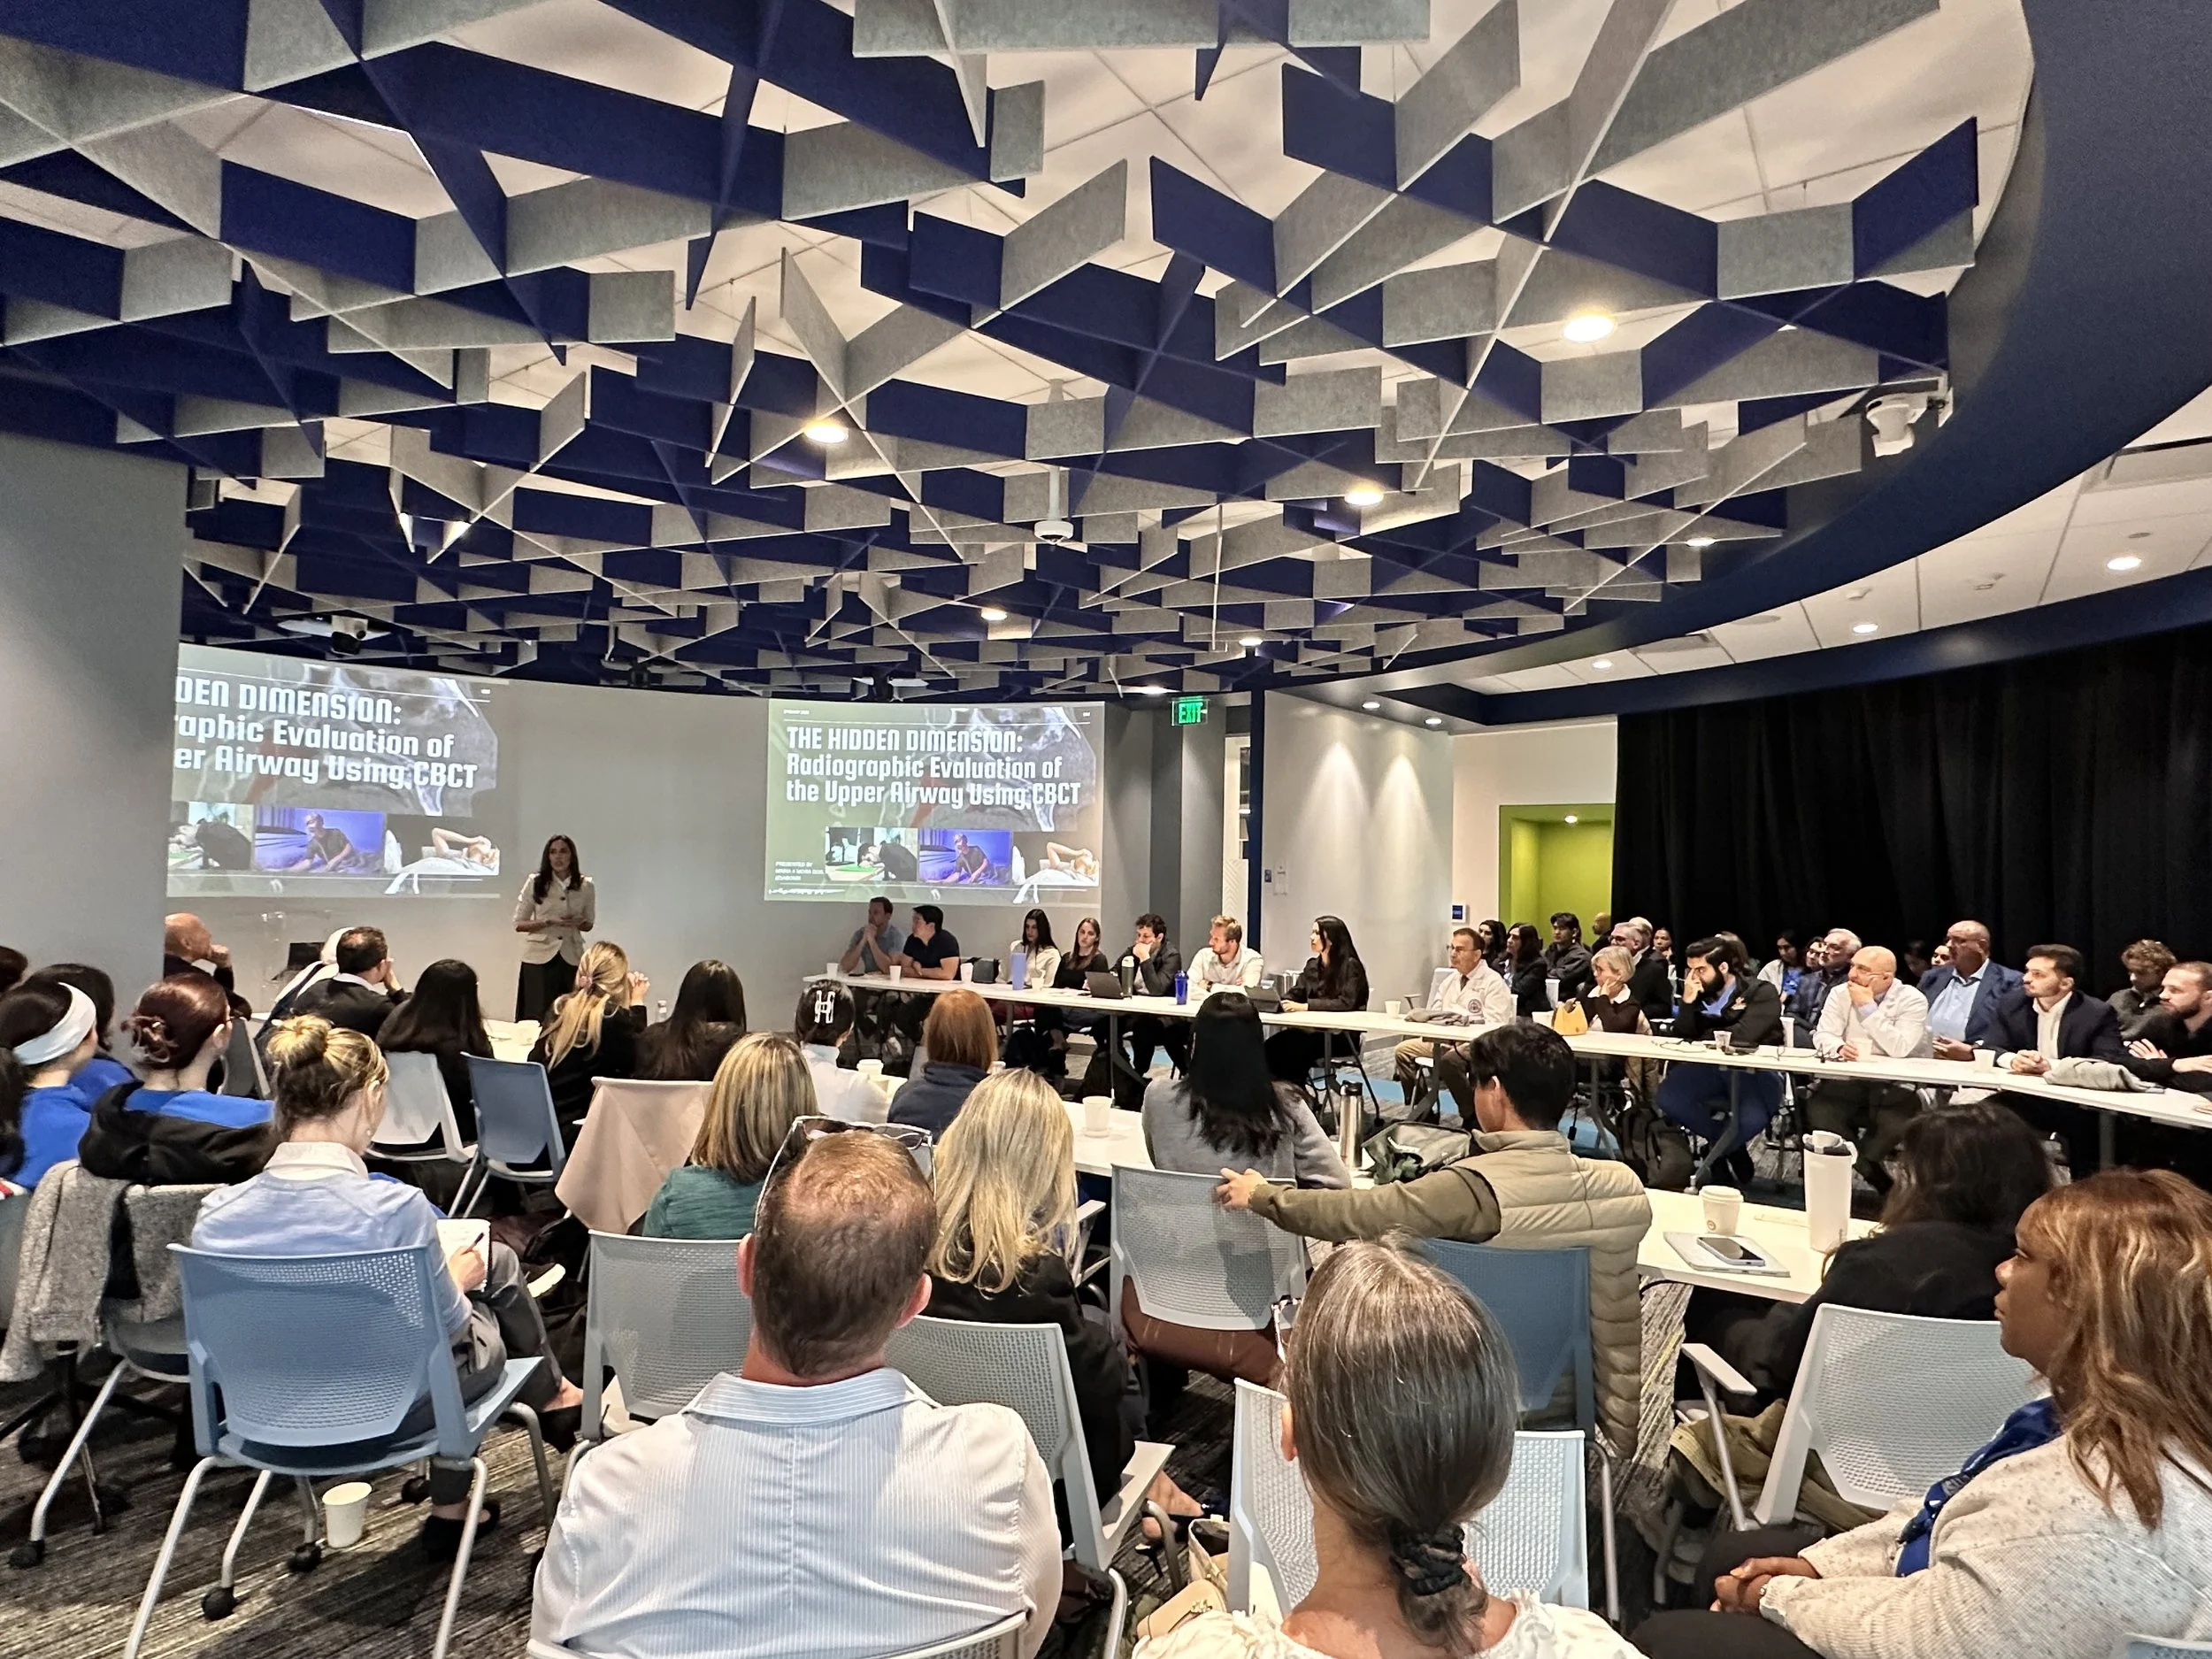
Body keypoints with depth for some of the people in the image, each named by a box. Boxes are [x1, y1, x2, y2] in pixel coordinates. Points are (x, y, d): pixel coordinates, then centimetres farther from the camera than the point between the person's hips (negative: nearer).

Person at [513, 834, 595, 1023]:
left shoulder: (586, 886, 1)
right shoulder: (535, 883, -4)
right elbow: (518, 924, 0)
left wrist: (578, 923, -10)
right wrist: (549, 922, -15)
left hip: (571, 957, 2)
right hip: (539, 957, -1)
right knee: (537, 1015, -1)